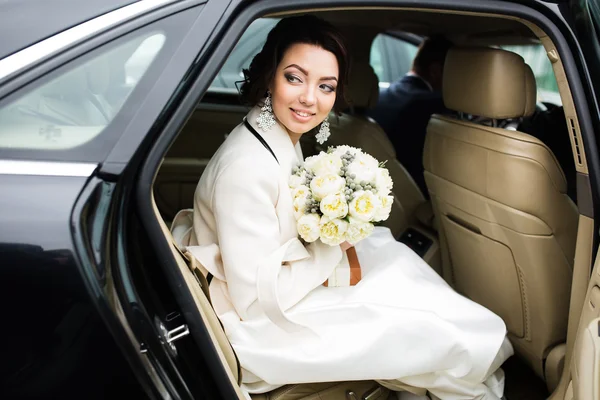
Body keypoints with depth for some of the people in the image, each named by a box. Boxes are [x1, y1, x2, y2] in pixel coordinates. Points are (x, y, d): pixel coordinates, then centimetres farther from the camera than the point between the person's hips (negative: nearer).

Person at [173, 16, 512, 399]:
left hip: (279, 294, 9)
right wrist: (333, 246, -18)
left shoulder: (284, 138, -2)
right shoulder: (247, 166, -31)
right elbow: (256, 299, -27)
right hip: (256, 327, -9)